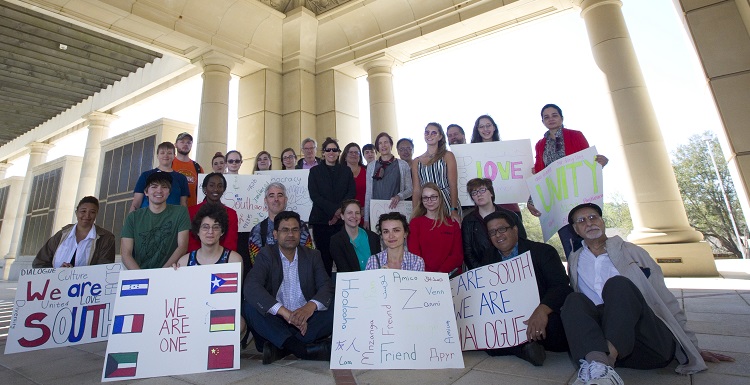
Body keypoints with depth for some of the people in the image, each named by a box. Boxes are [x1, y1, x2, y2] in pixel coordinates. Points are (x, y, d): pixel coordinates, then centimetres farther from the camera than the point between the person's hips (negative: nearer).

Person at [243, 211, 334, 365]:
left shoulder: (313, 256, 7)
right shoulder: (266, 255, 0)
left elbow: (326, 287, -4)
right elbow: (251, 287, -17)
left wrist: (310, 306, -28)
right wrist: (284, 312, -30)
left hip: (306, 321, 2)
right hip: (275, 321, -1)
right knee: (250, 308, -28)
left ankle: (279, 348, -23)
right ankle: (305, 349, -32)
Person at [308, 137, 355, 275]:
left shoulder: (346, 171, 14)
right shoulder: (315, 171, 9)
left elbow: (352, 193, 4)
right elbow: (314, 195, -1)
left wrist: (340, 210, -10)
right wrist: (334, 210, -12)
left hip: (342, 219, 1)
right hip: (321, 220, -1)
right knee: (324, 256, -1)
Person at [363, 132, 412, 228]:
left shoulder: (402, 165, 3)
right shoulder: (371, 166, 8)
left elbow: (410, 189, 4)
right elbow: (368, 192, 8)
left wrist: (399, 196, -17)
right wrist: (366, 218, 4)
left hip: (396, 210, -1)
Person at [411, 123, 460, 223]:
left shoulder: (447, 156, 3)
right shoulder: (416, 162, 11)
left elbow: (453, 185, -5)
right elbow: (416, 190, 7)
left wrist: (454, 210, -14)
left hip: (447, 204, -2)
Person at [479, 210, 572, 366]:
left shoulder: (543, 251, 0)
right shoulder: (488, 259, 13)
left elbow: (561, 286, -12)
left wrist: (542, 310, -32)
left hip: (542, 319, -3)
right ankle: (524, 347, -16)